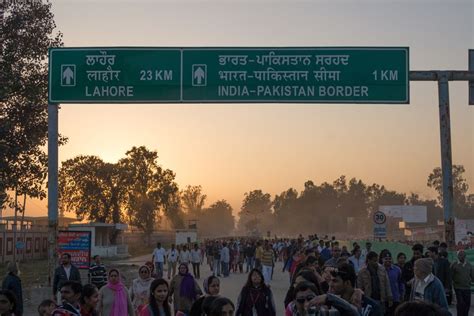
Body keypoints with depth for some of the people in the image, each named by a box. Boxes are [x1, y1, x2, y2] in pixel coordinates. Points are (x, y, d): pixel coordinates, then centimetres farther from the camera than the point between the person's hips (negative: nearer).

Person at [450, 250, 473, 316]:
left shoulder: (468, 265, 8)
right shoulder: (454, 265, -1)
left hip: (467, 288, 3)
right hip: (458, 287, -3)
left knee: (467, 303, 4)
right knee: (460, 303, -6)